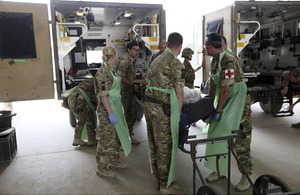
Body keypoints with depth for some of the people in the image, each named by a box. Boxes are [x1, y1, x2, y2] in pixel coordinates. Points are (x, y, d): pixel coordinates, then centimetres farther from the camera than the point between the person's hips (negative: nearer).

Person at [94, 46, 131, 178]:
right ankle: (102, 168, 13)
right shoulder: (102, 73, -18)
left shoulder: (110, 70, 12)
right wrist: (110, 113, -24)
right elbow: (103, 95, -22)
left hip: (115, 107, 10)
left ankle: (114, 161, 35)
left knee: (116, 136, 19)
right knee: (107, 138, -1)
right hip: (107, 110, -10)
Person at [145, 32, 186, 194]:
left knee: (154, 144, 17)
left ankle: (158, 179, 33)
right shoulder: (176, 64, -11)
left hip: (149, 105, 9)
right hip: (162, 109, -9)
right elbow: (179, 93, -11)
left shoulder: (157, 59, 15)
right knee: (165, 146, 3)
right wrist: (178, 114, 1)